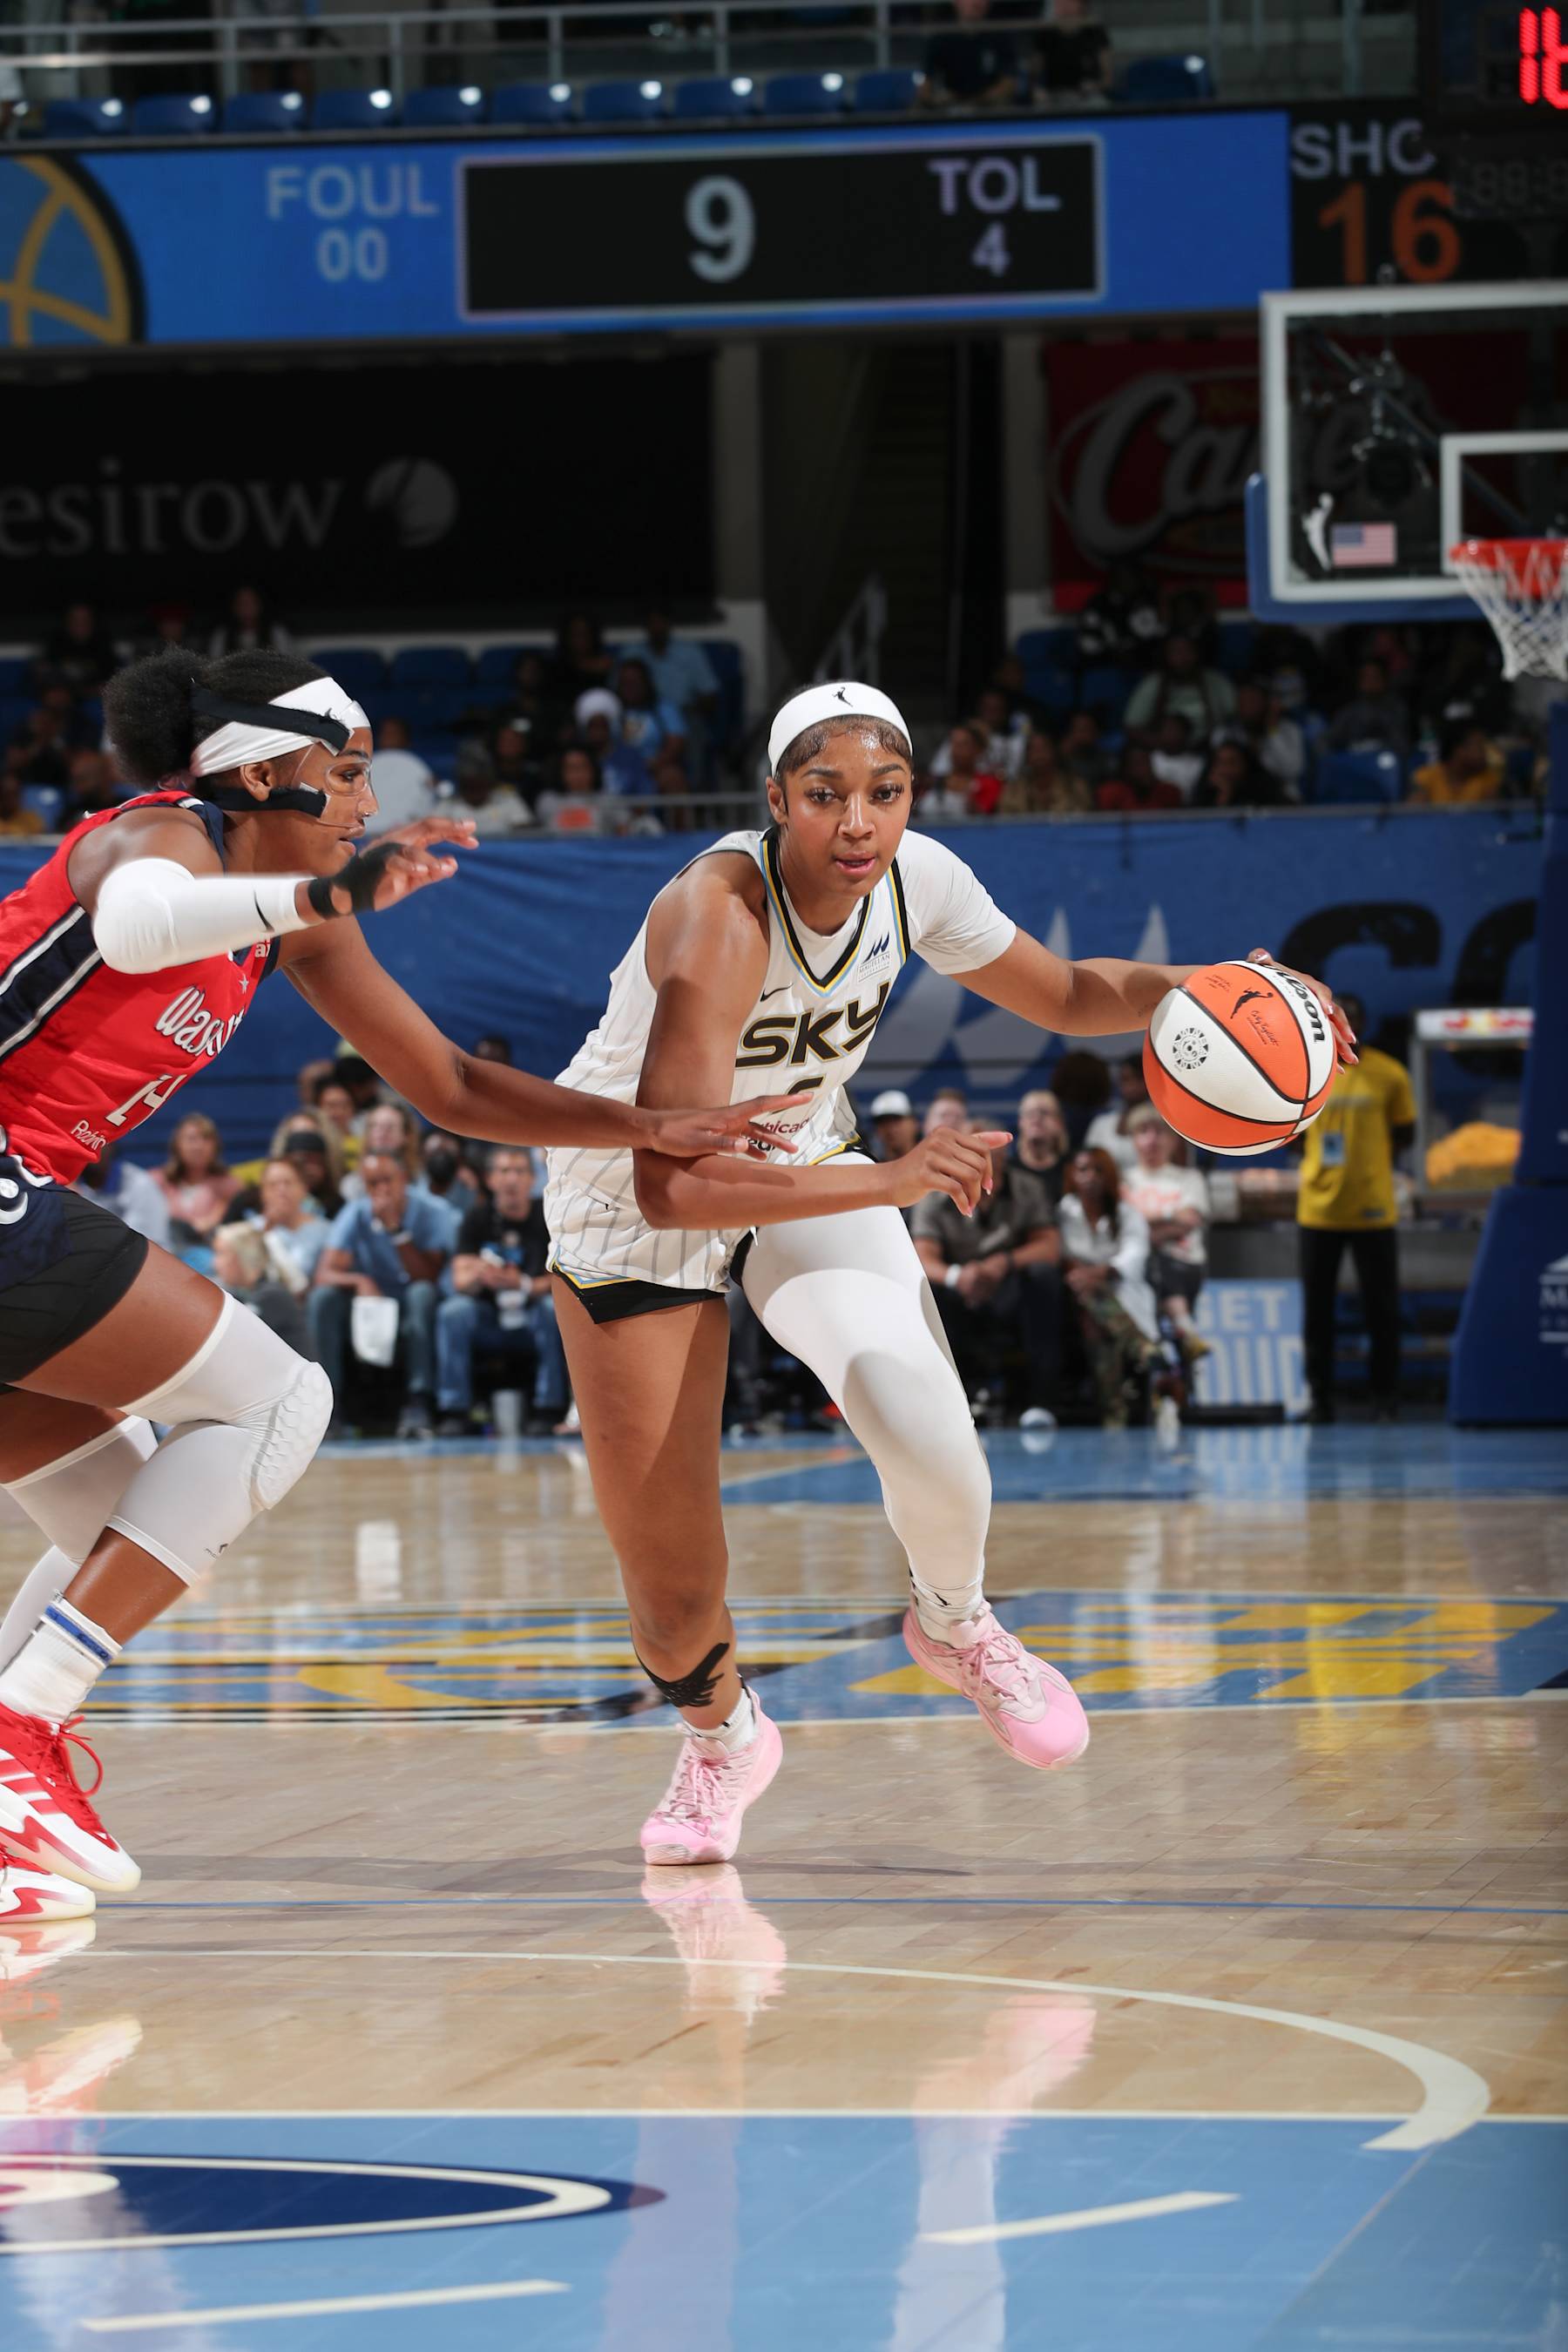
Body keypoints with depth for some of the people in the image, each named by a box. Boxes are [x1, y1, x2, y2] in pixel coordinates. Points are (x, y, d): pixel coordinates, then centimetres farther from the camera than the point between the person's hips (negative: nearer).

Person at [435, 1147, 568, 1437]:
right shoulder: (477, 1218, 3)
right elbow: (460, 1280, -6)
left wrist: (524, 1285, -26)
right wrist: (478, 1277, -30)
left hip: (533, 1323, -1)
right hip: (489, 1322, 1)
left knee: (554, 1307, -31)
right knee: (452, 1311, -27)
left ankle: (549, 1411, -27)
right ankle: (454, 1413, -27)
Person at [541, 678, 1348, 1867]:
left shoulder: (915, 879, -16)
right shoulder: (717, 920, -35)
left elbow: (1067, 994, 4)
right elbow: (673, 1187, -41)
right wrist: (892, 1182, -47)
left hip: (806, 1166, 4)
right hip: (638, 1200, -4)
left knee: (932, 1446, -24)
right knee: (674, 1604, -3)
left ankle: (956, 1625, 11)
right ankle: (722, 1738, 34)